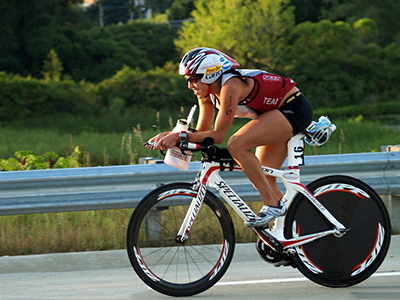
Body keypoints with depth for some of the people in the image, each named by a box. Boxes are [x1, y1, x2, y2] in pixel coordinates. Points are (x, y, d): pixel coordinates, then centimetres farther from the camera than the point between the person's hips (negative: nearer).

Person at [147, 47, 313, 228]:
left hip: (295, 109, -10)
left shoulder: (231, 85, -27)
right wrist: (169, 136, -10)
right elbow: (202, 132, 3)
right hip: (279, 113, 10)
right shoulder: (207, 93, -1)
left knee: (237, 145, -26)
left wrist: (180, 136, -29)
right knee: (262, 180, 6)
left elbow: (218, 135, -27)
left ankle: (273, 205, -20)